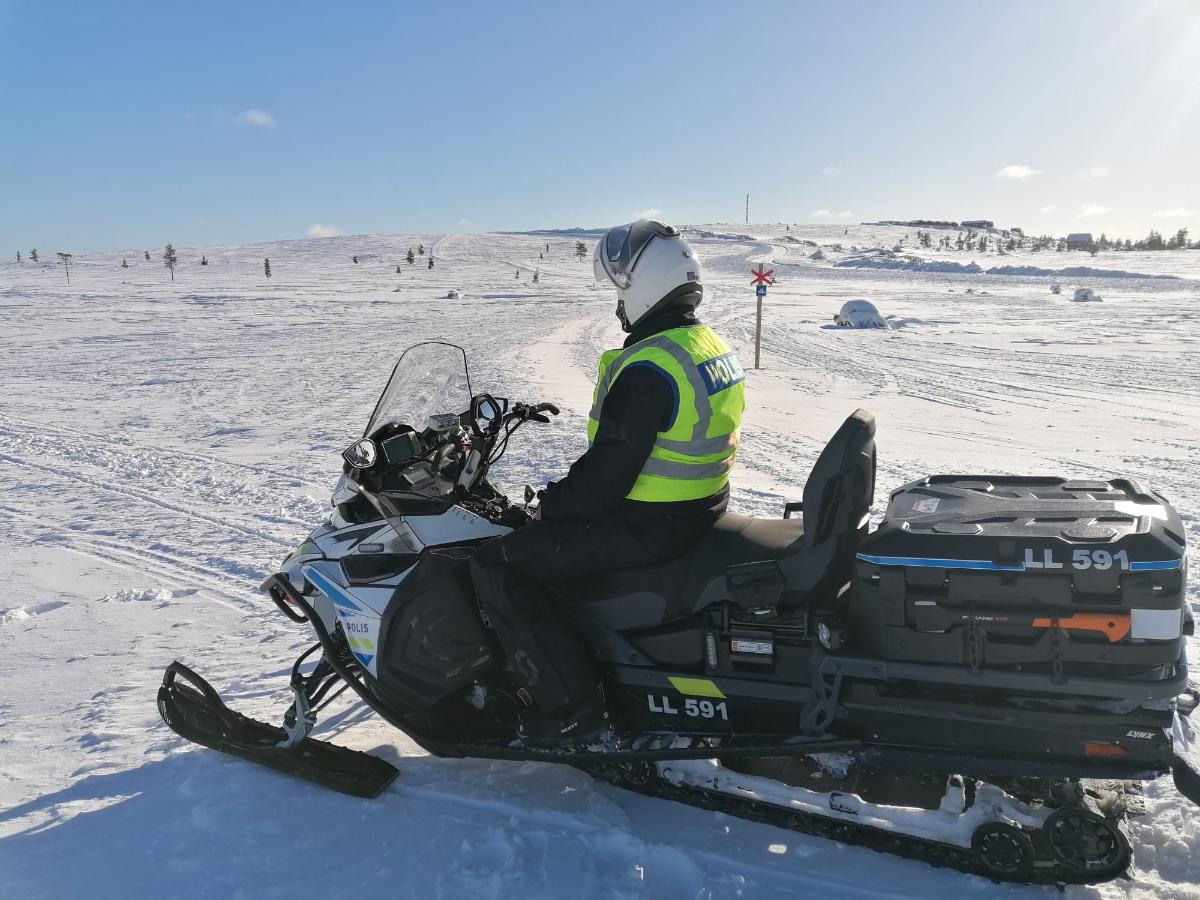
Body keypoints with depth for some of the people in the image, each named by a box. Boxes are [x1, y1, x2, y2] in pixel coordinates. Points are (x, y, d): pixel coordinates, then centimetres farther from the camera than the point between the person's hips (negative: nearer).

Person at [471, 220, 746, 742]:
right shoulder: (709, 345, 8)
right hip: (700, 508, 10)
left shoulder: (647, 369, -24)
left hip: (649, 526, -10)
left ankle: (570, 706, -5)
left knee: (498, 566, -8)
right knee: (557, 528, 29)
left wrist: (548, 506, -6)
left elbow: (606, 474, -25)